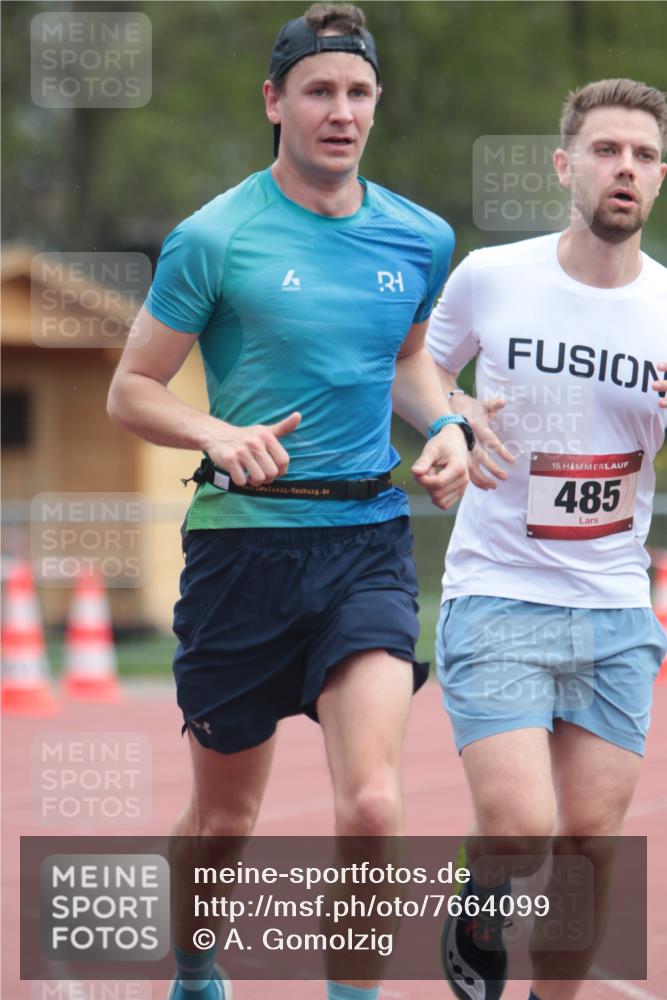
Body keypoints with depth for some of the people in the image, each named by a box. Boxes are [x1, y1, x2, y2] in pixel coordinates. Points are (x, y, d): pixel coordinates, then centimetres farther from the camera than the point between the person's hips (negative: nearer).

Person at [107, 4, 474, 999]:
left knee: (372, 803, -19)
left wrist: (444, 425, 5)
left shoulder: (421, 239, 7)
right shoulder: (214, 238, -6)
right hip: (243, 540, -2)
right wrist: (218, 433, -19)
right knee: (224, 818, 11)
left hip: (368, 543, 2)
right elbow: (131, 392, 0)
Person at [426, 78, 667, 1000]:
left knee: (590, 836, 4)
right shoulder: (489, 278, -4)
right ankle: (477, 921, 18)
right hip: (497, 602, -3)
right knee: (520, 826, -15)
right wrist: (457, 417, -8)